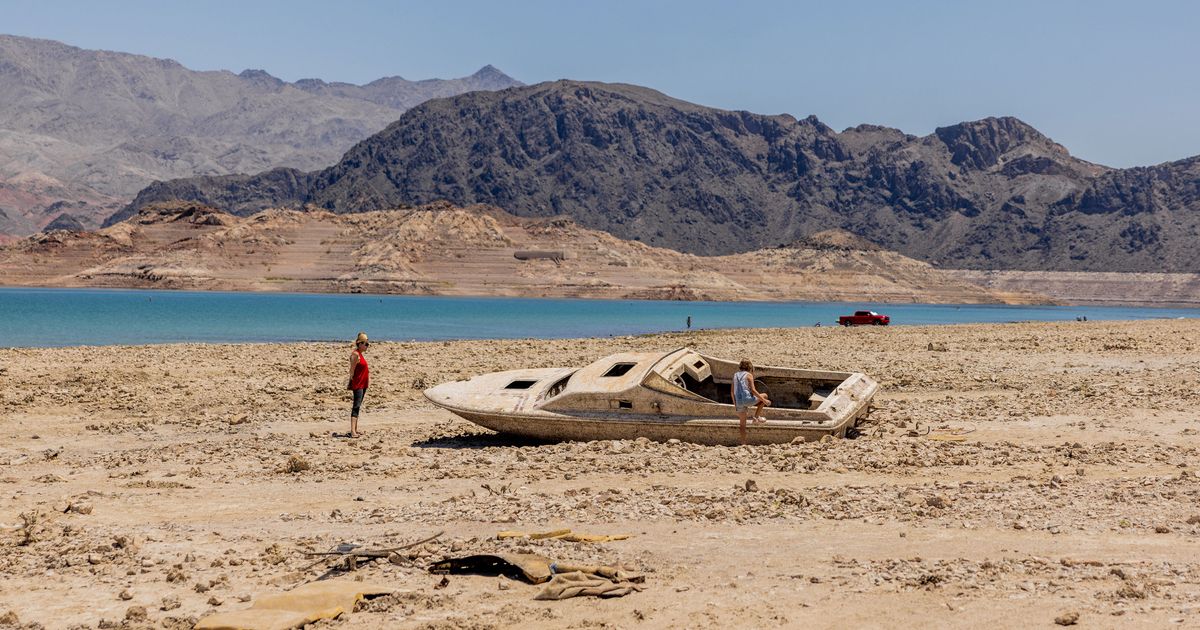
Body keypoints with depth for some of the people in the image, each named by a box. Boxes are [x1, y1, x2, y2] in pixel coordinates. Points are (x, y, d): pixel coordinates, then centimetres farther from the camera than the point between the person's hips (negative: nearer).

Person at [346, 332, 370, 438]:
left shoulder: (361, 354, 15)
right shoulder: (355, 354, -14)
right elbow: (352, 370, -16)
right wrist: (351, 383, -17)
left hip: (362, 384, 10)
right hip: (357, 384, -10)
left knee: (358, 406, 12)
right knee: (356, 406, -14)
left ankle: (355, 430, 18)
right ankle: (353, 431, -20)